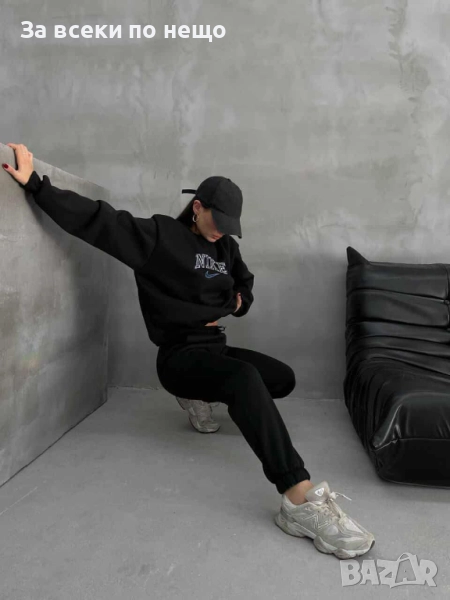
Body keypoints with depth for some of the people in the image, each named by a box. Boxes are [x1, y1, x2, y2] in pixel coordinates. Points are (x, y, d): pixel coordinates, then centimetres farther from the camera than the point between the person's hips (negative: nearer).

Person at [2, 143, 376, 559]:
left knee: (284, 379, 5)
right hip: (179, 356, -8)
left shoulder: (226, 246, 12)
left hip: (216, 349, 9)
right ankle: (300, 501, -44)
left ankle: (204, 399, 18)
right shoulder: (158, 235, -8)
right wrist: (34, 182, -21)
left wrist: (235, 303, 4)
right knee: (245, 378, -36)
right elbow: (93, 218, -14)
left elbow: (245, 286, 27)